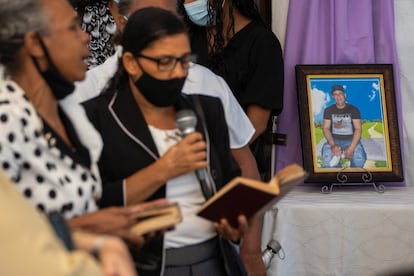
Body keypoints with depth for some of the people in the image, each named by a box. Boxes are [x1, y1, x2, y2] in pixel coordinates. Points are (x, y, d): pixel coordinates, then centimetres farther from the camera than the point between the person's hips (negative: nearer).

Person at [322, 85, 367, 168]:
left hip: (351, 140, -1)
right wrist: (333, 145, -22)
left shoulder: (354, 110, 2)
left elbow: (358, 129, -7)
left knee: (359, 159, -32)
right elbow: (326, 128, -3)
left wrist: (352, 147, -23)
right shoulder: (328, 110, 6)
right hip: (334, 140, 1)